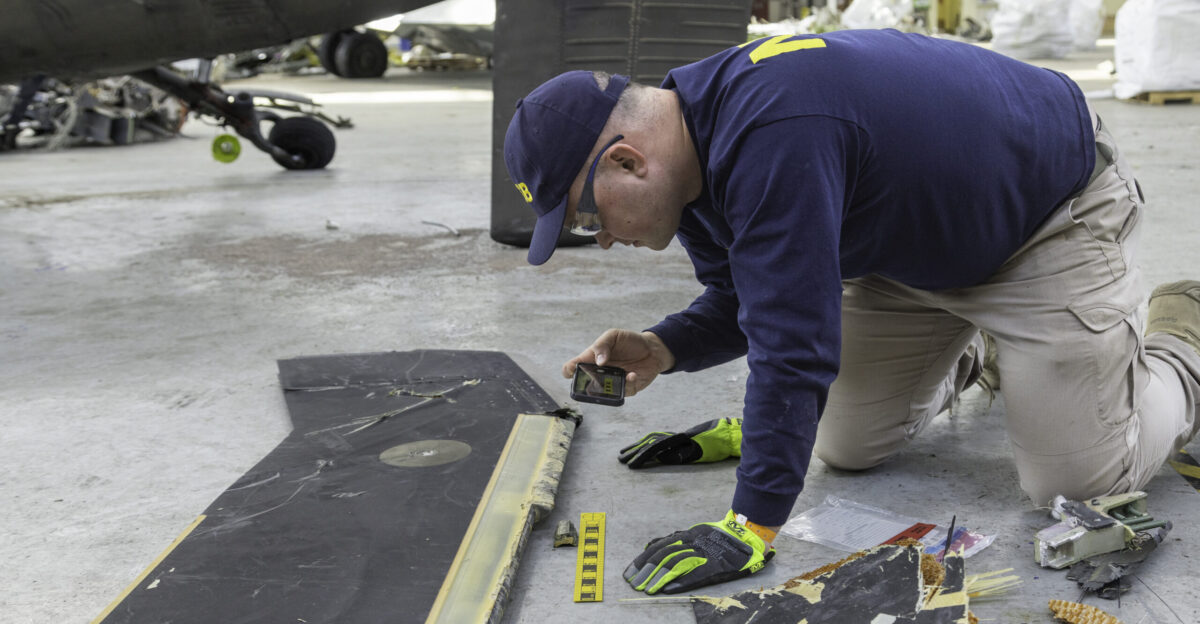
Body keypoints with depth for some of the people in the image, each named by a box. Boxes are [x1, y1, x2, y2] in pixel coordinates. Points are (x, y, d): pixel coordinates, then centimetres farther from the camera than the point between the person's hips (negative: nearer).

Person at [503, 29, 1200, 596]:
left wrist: (750, 530, -35)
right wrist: (664, 349, -17)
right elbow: (746, 302, 4)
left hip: (1053, 216, -8)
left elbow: (794, 340, -40)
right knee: (846, 449, 7)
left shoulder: (771, 136, -40)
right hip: (917, 244, 8)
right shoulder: (692, 151, -8)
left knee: (1079, 482, -6)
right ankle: (966, 355, 34)